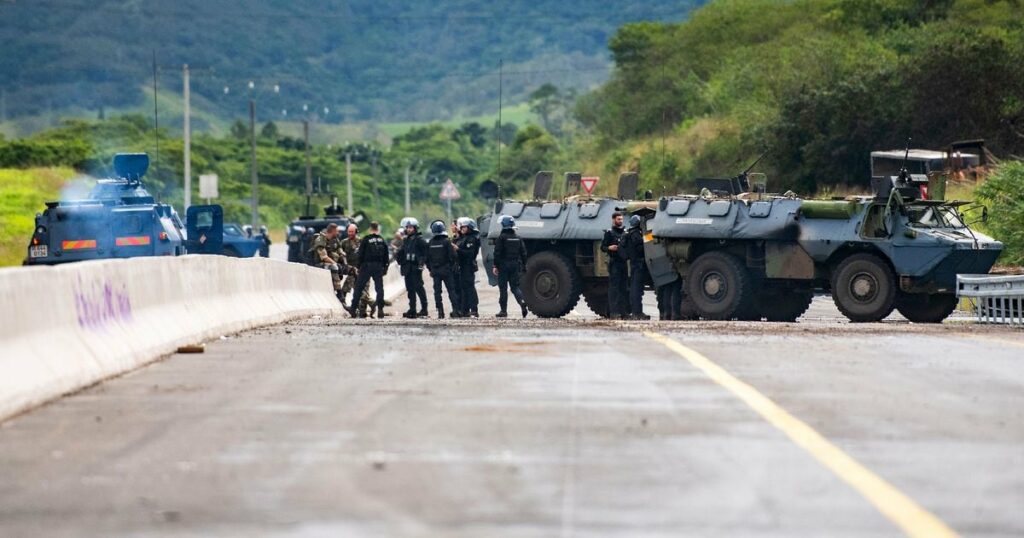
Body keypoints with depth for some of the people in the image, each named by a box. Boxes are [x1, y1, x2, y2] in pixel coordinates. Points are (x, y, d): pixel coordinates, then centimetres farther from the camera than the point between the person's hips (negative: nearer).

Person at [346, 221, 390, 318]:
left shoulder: (365, 240, -7)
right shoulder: (382, 240, 5)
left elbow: (360, 254, -8)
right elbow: (386, 256, 8)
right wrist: (385, 268, 15)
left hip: (367, 266, -3)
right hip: (379, 266, 3)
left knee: (359, 287, 6)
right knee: (379, 288, 6)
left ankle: (353, 308, 9)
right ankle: (380, 310, -1)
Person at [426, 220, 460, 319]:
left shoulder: (430, 243, 1)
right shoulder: (447, 242, -10)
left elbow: (427, 258, 6)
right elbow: (453, 256, -12)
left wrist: (430, 269, 16)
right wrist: (454, 266, 4)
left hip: (435, 271, 3)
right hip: (446, 270, -3)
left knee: (437, 291, 6)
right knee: (451, 290, 2)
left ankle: (440, 312, 1)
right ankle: (455, 310, -5)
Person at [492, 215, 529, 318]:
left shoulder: (501, 237, -9)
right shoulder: (517, 238, 8)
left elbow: (497, 253, -13)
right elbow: (523, 253, 9)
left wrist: (495, 266, -9)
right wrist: (523, 265, 16)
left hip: (503, 266, -5)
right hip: (515, 265, 5)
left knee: (503, 288, 2)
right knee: (515, 286, 9)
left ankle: (503, 310, 5)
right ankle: (522, 301, -18)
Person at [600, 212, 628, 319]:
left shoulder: (625, 232, 15)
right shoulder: (609, 232, 1)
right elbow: (602, 247, -1)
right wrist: (609, 248, -20)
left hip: (624, 262, 6)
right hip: (614, 263, -6)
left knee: (624, 288, 8)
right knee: (614, 287, -9)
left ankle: (624, 311, 15)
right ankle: (614, 312, -12)